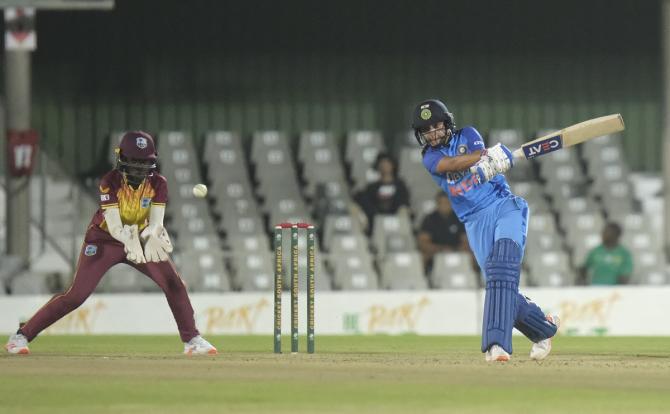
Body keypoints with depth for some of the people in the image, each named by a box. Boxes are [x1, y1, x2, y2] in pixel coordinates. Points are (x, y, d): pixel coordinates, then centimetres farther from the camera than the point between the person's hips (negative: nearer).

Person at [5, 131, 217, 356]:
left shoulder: (158, 183, -14)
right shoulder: (110, 182, -23)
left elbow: (156, 222, -21)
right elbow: (114, 226, -29)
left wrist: (152, 238, -45)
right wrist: (130, 242, -50)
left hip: (143, 238, 4)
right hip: (105, 239, -3)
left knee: (174, 285, -12)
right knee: (76, 295, -12)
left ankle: (192, 339, 3)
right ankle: (21, 336, -5)